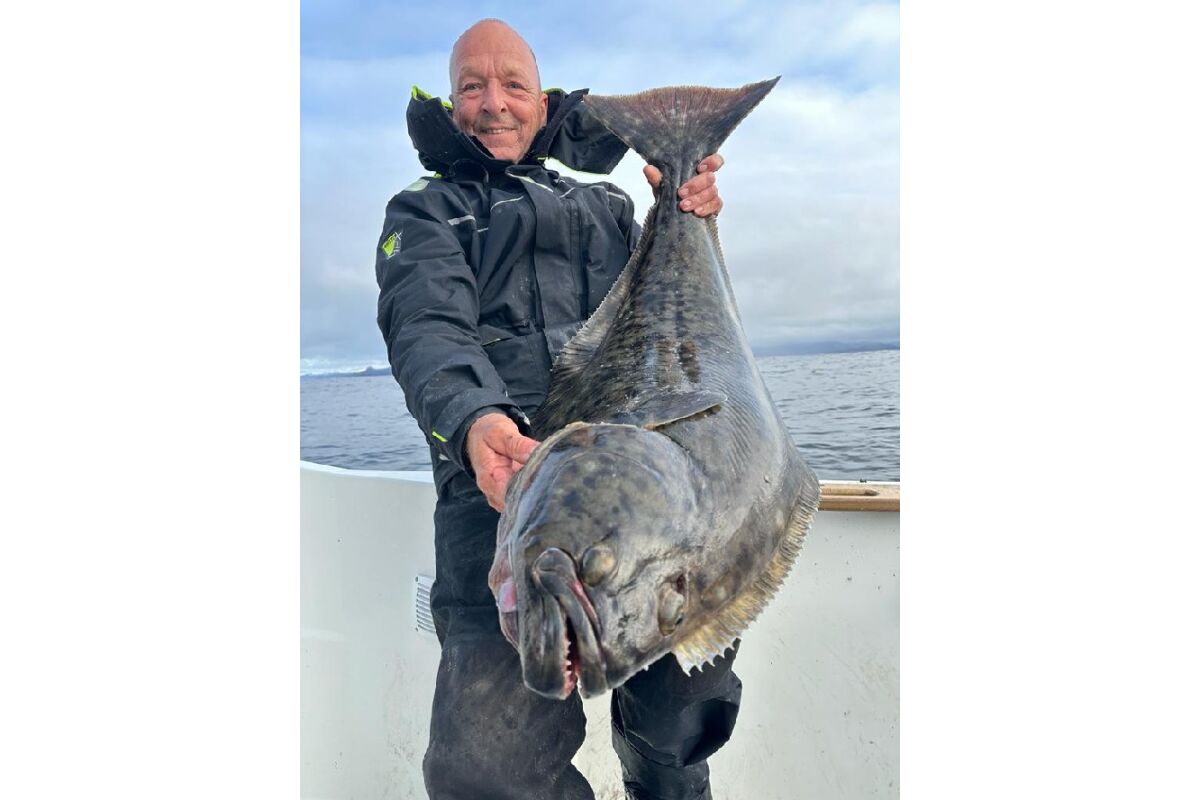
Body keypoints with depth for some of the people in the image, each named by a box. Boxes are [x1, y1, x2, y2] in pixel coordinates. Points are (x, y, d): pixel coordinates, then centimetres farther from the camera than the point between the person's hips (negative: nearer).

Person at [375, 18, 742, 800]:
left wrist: (686, 222, 2)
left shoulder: (610, 205, 30)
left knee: (683, 734, 3)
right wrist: (473, 422, -26)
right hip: (507, 481, -3)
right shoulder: (425, 213, 18)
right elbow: (427, 329, -3)